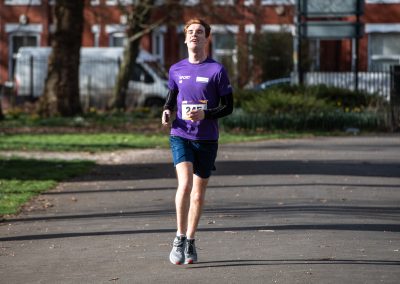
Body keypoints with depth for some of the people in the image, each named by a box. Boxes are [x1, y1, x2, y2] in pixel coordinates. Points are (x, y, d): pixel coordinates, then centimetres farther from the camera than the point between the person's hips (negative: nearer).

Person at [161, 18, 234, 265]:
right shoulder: (176, 70, 7)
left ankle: (190, 242, 23)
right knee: (185, 184, -19)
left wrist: (205, 114, -18)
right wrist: (167, 112, -2)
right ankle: (180, 238, -7)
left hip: (207, 139, -1)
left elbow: (228, 106, -1)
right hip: (180, 136, 1)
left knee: (199, 193, 7)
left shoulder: (217, 70, -3)